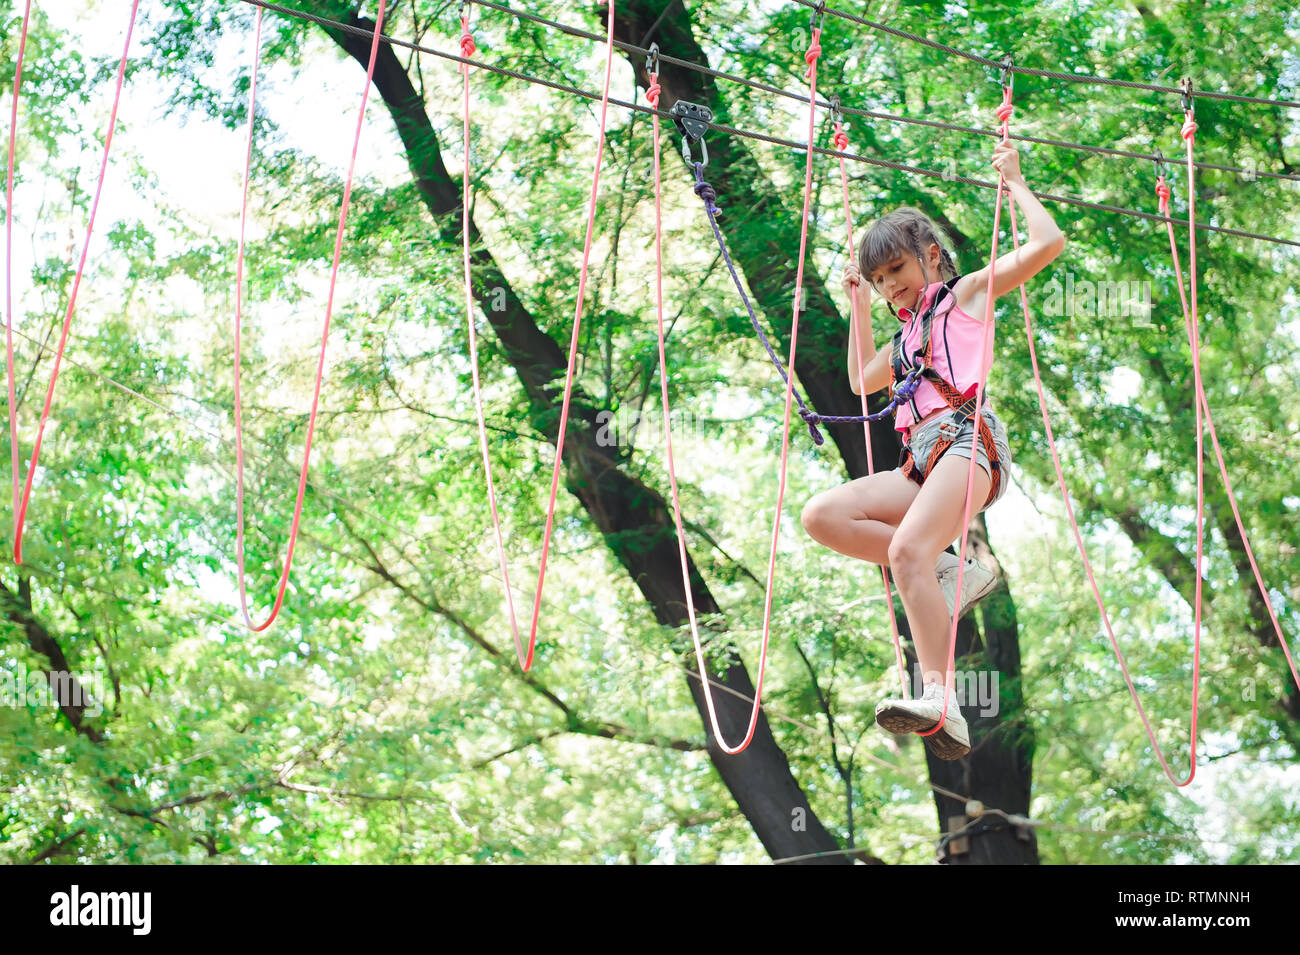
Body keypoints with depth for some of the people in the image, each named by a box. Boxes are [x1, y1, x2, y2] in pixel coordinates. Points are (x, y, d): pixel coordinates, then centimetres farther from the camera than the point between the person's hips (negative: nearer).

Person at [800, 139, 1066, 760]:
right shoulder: (909, 334, 32)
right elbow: (863, 381, 45)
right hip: (920, 461, 8)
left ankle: (942, 704, -41)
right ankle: (953, 572, -13)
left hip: (966, 438, -8)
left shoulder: (968, 293, 13)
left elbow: (1048, 244, 2)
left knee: (907, 551, -31)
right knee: (822, 515, -12)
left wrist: (1014, 183, 12)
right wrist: (859, 304, 41)